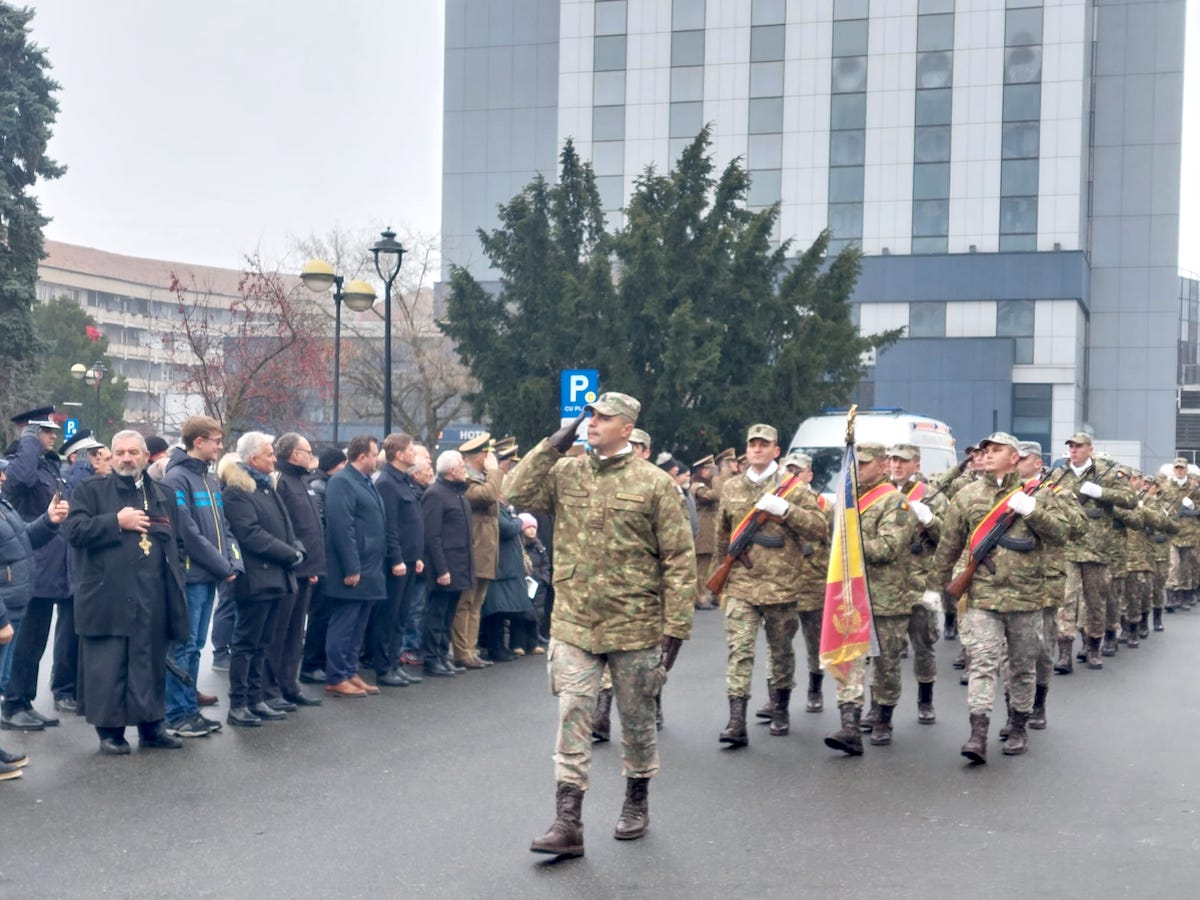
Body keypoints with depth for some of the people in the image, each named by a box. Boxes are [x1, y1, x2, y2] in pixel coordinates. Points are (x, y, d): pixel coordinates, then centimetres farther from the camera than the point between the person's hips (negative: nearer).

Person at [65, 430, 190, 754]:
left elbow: (177, 544, 18)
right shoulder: (91, 491, 5)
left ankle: (152, 724, 18)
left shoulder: (163, 496, 17)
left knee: (151, 663, 9)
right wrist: (116, 521, -12)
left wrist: (176, 581, 6)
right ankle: (110, 728, 9)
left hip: (153, 599, 3)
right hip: (107, 598, -3)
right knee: (108, 666, 0)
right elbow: (74, 531, -7)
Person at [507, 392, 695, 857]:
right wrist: (553, 445, -9)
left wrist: (675, 627, -10)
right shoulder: (565, 472, 5)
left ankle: (637, 802, 33)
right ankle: (568, 822, -1)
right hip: (573, 624, 2)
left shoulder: (654, 483, -7)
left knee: (637, 719, 13)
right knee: (571, 717, -3)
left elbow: (680, 559, -6)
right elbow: (518, 493, -7)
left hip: (634, 626, -2)